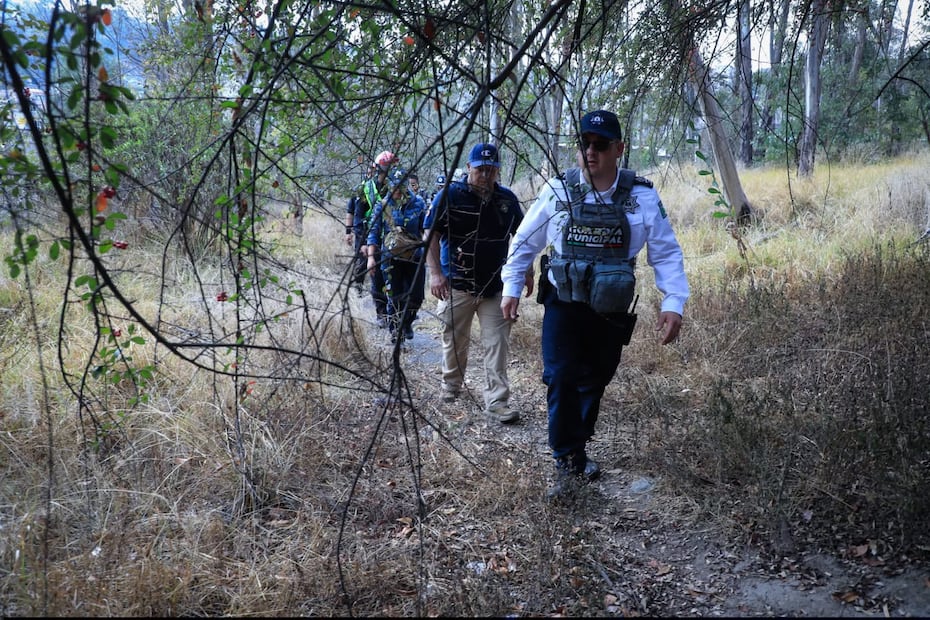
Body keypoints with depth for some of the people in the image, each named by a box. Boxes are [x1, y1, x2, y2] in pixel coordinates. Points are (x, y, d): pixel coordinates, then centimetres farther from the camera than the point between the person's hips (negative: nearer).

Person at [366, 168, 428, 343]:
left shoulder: (418, 203, 1)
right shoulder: (382, 206, -1)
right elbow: (374, 233, 0)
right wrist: (371, 257, -8)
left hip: (415, 257, 1)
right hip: (391, 258, -1)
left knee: (416, 296, 3)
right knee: (395, 297, 2)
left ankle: (407, 323, 31)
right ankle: (396, 330, 19)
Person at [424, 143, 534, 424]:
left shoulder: (507, 198, 4)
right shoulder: (450, 195, -7)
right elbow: (431, 235, -8)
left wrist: (527, 270, 8)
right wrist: (435, 273, -17)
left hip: (495, 286, 2)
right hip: (457, 285, -2)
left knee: (497, 344, -3)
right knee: (455, 341, 13)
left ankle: (497, 402, 3)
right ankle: (451, 385, 36)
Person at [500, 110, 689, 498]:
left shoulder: (642, 197, -7)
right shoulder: (558, 191, -6)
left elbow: (666, 252, -1)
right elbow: (524, 242, 5)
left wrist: (673, 303, -11)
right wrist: (511, 288, 5)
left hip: (611, 310, 1)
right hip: (563, 304, -1)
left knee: (594, 382, 14)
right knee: (561, 379, -13)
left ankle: (576, 450, 37)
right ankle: (568, 462, -1)